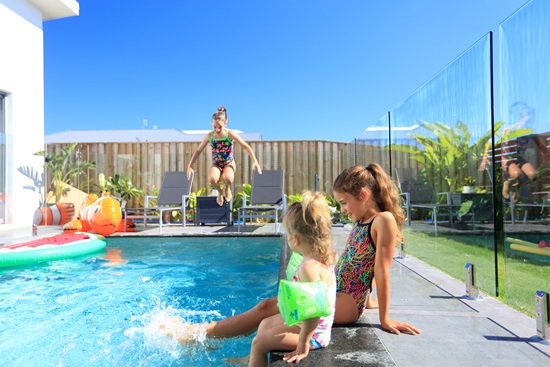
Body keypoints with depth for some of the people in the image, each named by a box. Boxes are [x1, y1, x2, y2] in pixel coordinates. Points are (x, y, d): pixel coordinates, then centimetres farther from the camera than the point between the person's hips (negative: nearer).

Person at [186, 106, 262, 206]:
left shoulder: (230, 134, -14)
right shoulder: (210, 136, -9)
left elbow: (246, 147, -10)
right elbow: (198, 151, 1)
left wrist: (255, 162, -18)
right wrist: (189, 166, -1)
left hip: (229, 163, -1)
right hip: (216, 164, 2)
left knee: (227, 178, -35)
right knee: (213, 179, -32)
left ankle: (227, 189, 6)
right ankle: (220, 192, 7)